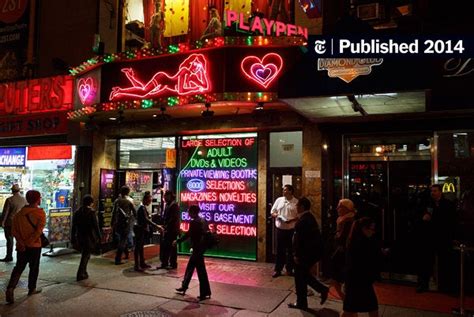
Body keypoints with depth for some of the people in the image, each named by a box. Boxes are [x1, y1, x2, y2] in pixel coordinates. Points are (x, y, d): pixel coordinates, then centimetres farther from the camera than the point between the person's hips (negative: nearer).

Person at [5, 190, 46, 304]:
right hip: (35, 246, -3)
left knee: (18, 268, 12)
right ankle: (32, 289, 24)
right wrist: (29, 242, -14)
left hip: (21, 246, 4)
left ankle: (10, 288, -6)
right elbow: (39, 231, -22)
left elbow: (14, 230, -3)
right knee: (34, 268, 13)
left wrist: (21, 243, -6)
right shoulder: (40, 213, -13)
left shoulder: (19, 213, 1)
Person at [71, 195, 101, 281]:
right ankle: (80, 275, 2)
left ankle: (84, 273, 28)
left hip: (80, 237, 6)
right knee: (86, 255, 3)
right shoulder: (92, 212, -12)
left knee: (84, 255, 20)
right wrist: (99, 237, -4)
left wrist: (73, 239, 13)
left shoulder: (77, 212, 5)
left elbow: (73, 227, 7)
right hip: (89, 237, -6)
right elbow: (96, 226, -13)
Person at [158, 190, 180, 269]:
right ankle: (164, 263, 20)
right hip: (167, 230, 9)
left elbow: (173, 218, -20)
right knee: (164, 246, 12)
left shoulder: (174, 205, -14)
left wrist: (167, 227, -20)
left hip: (172, 230, -9)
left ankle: (173, 264, 8)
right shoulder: (168, 204, 15)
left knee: (172, 247, -1)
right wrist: (164, 227, 9)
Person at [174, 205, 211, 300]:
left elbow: (188, 235, -17)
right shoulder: (203, 221, 8)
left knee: (201, 271, -2)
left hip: (197, 248, -9)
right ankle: (184, 287, 34)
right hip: (201, 247, 9)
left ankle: (205, 293, 6)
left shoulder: (194, 222, -17)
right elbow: (207, 233, 12)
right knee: (190, 267, 20)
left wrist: (177, 241, -5)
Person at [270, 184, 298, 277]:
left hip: (291, 229, -2)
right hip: (280, 228, 2)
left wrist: (292, 220, -19)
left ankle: (289, 269, 22)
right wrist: (276, 215, -11)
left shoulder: (296, 202, -4)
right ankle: (277, 269, 15)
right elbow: (272, 212, 11)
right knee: (280, 250, 7)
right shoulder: (279, 200, 5)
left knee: (291, 250, 8)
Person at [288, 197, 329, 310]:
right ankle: (322, 289, 17)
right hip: (312, 251, 10)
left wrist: (297, 255, -18)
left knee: (300, 278, 4)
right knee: (304, 275, 21)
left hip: (305, 252, -10)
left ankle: (301, 303, 14)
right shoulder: (310, 217, 10)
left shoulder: (303, 220, -21)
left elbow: (299, 239, -23)